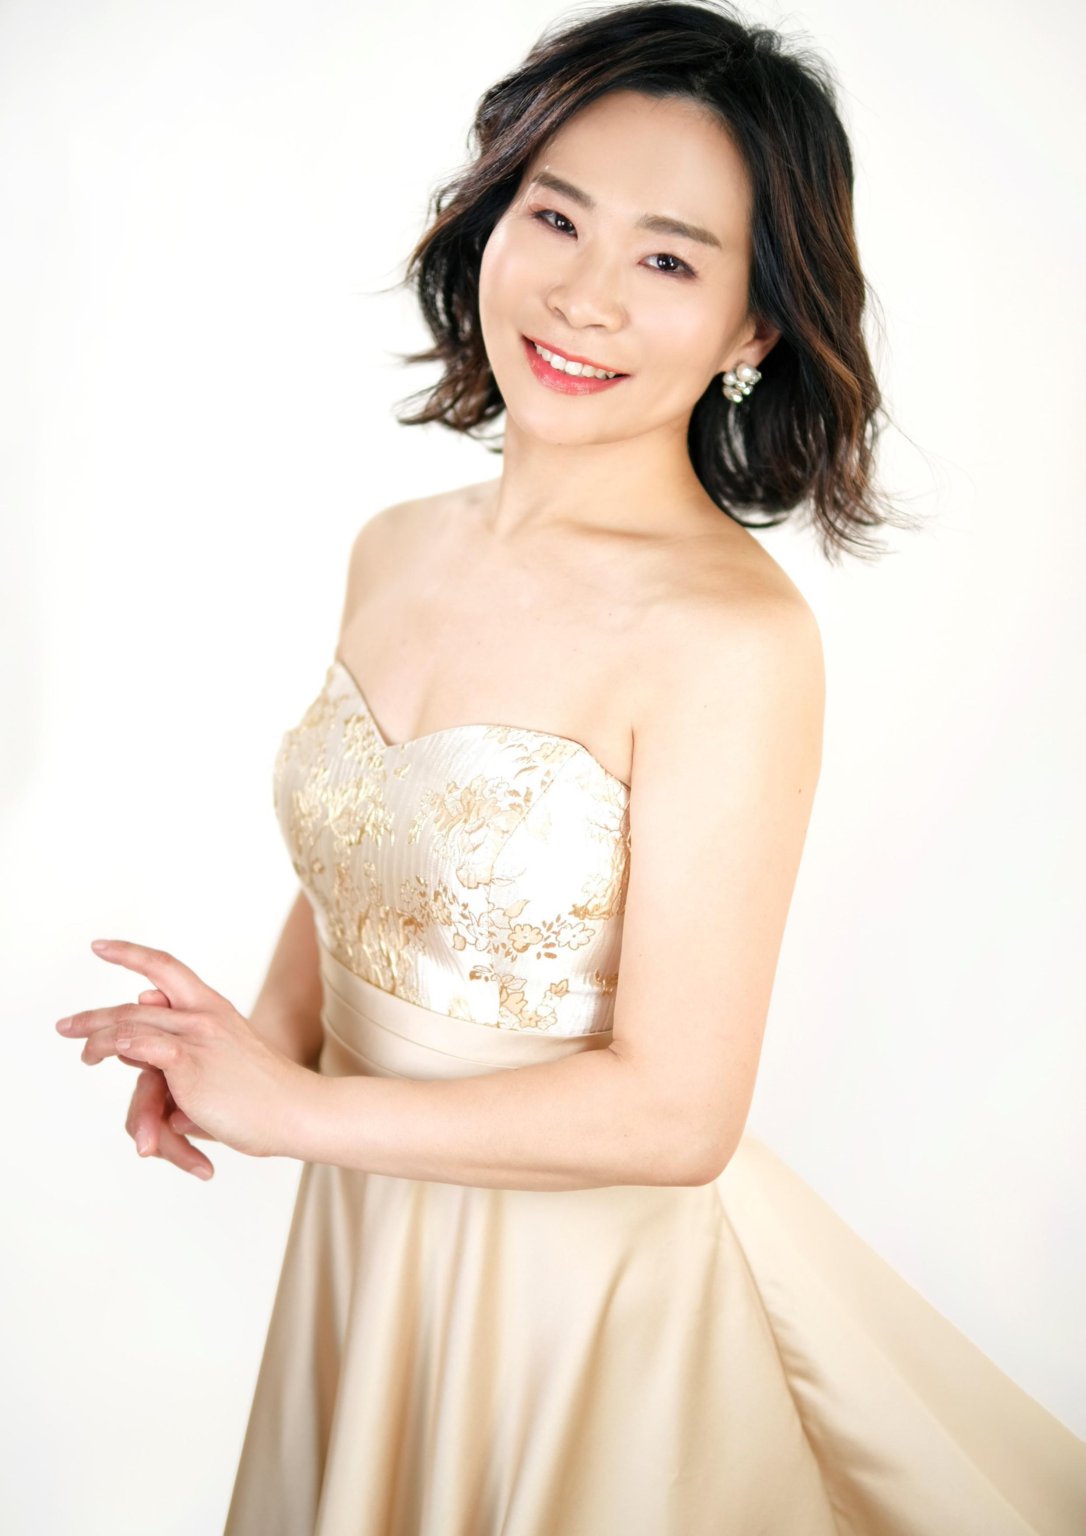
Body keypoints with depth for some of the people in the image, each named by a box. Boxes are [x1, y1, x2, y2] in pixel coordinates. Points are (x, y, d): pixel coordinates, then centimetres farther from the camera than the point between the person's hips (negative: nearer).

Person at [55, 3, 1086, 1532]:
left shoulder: (734, 638, -25)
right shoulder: (395, 549, -4)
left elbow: (674, 1112, -24)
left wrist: (291, 1107, -18)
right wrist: (261, 1038, -10)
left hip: (590, 1265, -6)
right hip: (366, 1216, 6)